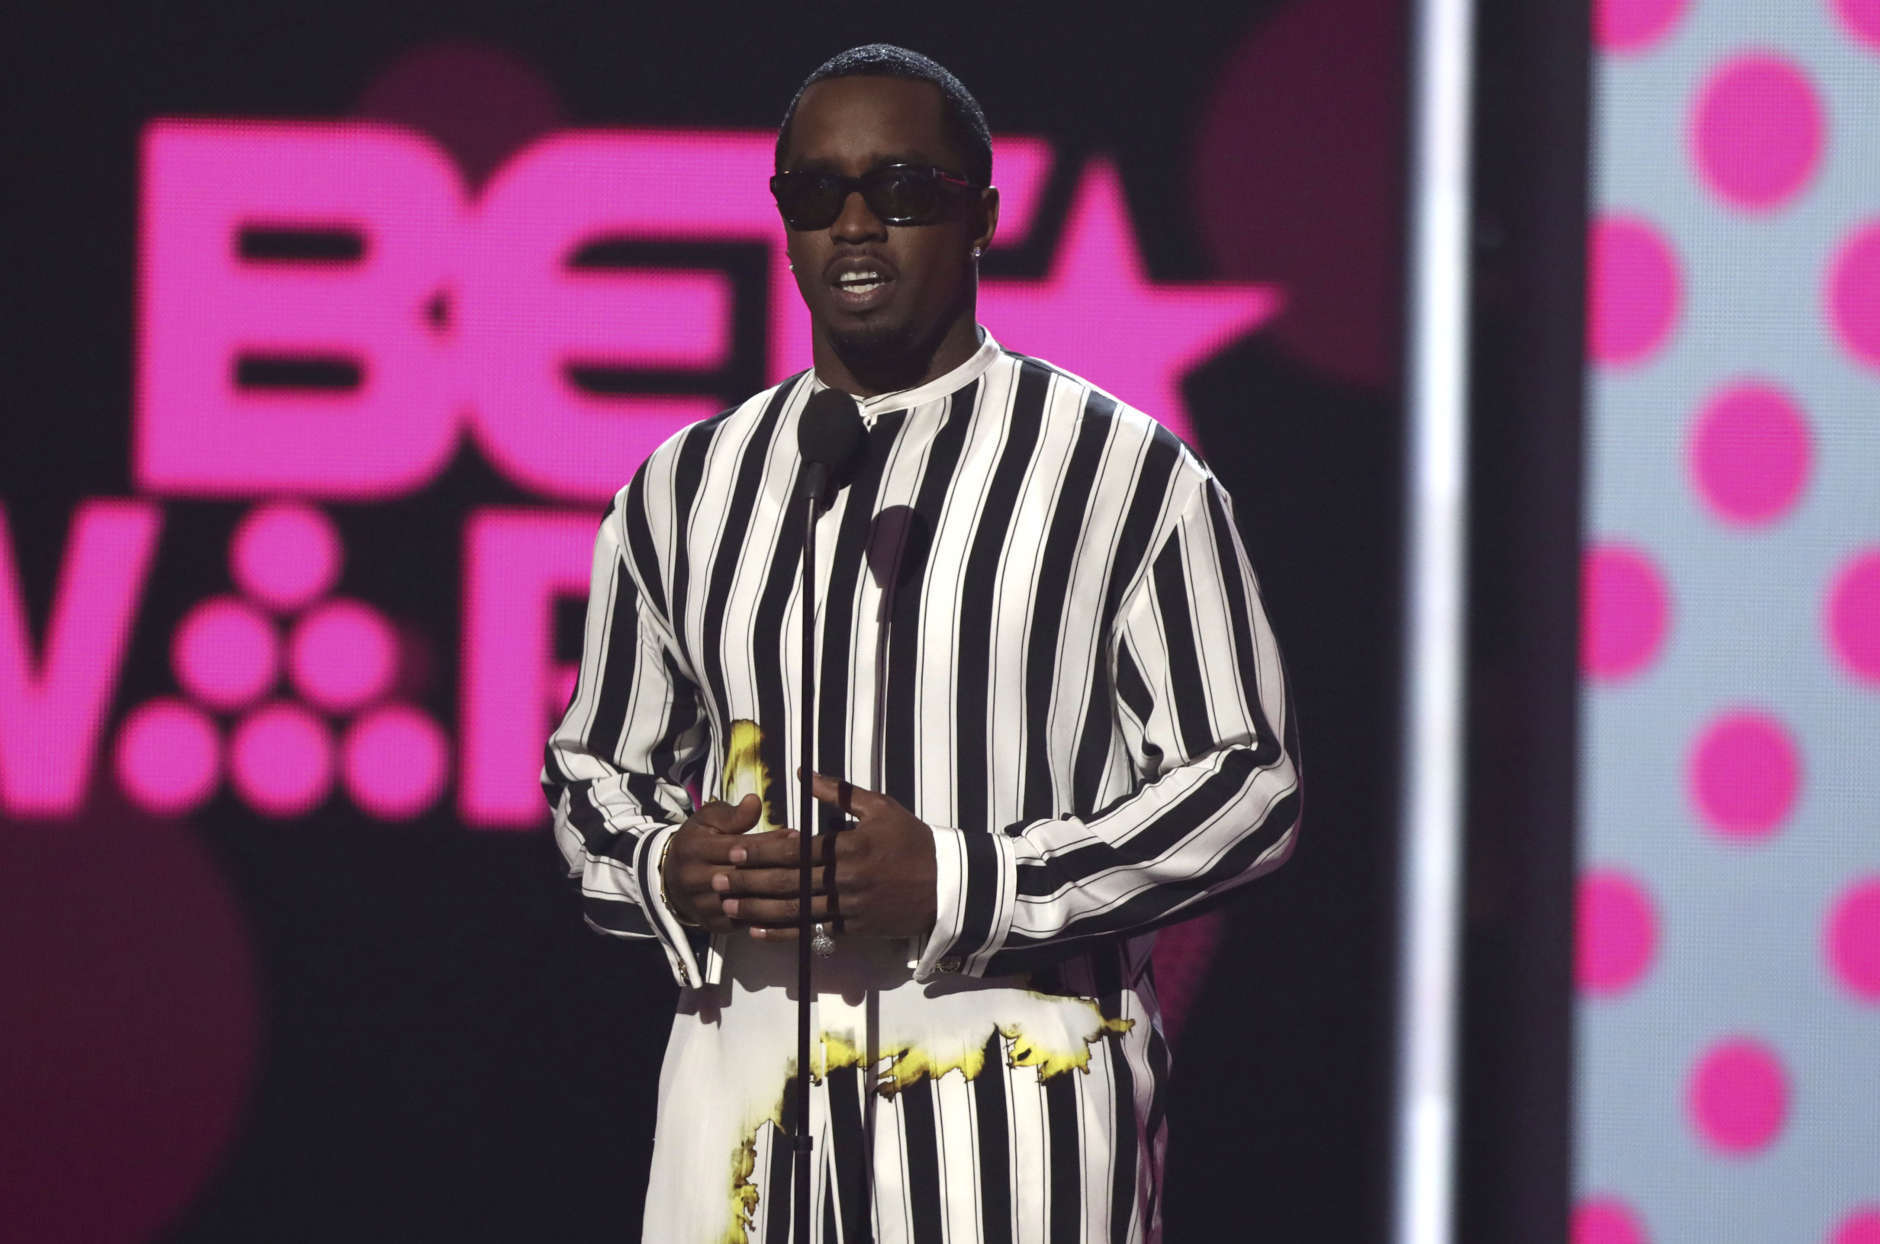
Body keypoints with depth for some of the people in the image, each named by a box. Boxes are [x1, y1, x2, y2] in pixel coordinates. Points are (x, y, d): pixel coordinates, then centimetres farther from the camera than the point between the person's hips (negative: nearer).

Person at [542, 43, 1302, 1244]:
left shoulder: (1129, 475, 0)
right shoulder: (683, 492, 13)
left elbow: (1246, 781, -3)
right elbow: (594, 768, 22)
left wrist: (957, 883, -14)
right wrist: (668, 868, -3)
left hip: (1019, 1091, -3)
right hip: (747, 1089, 3)